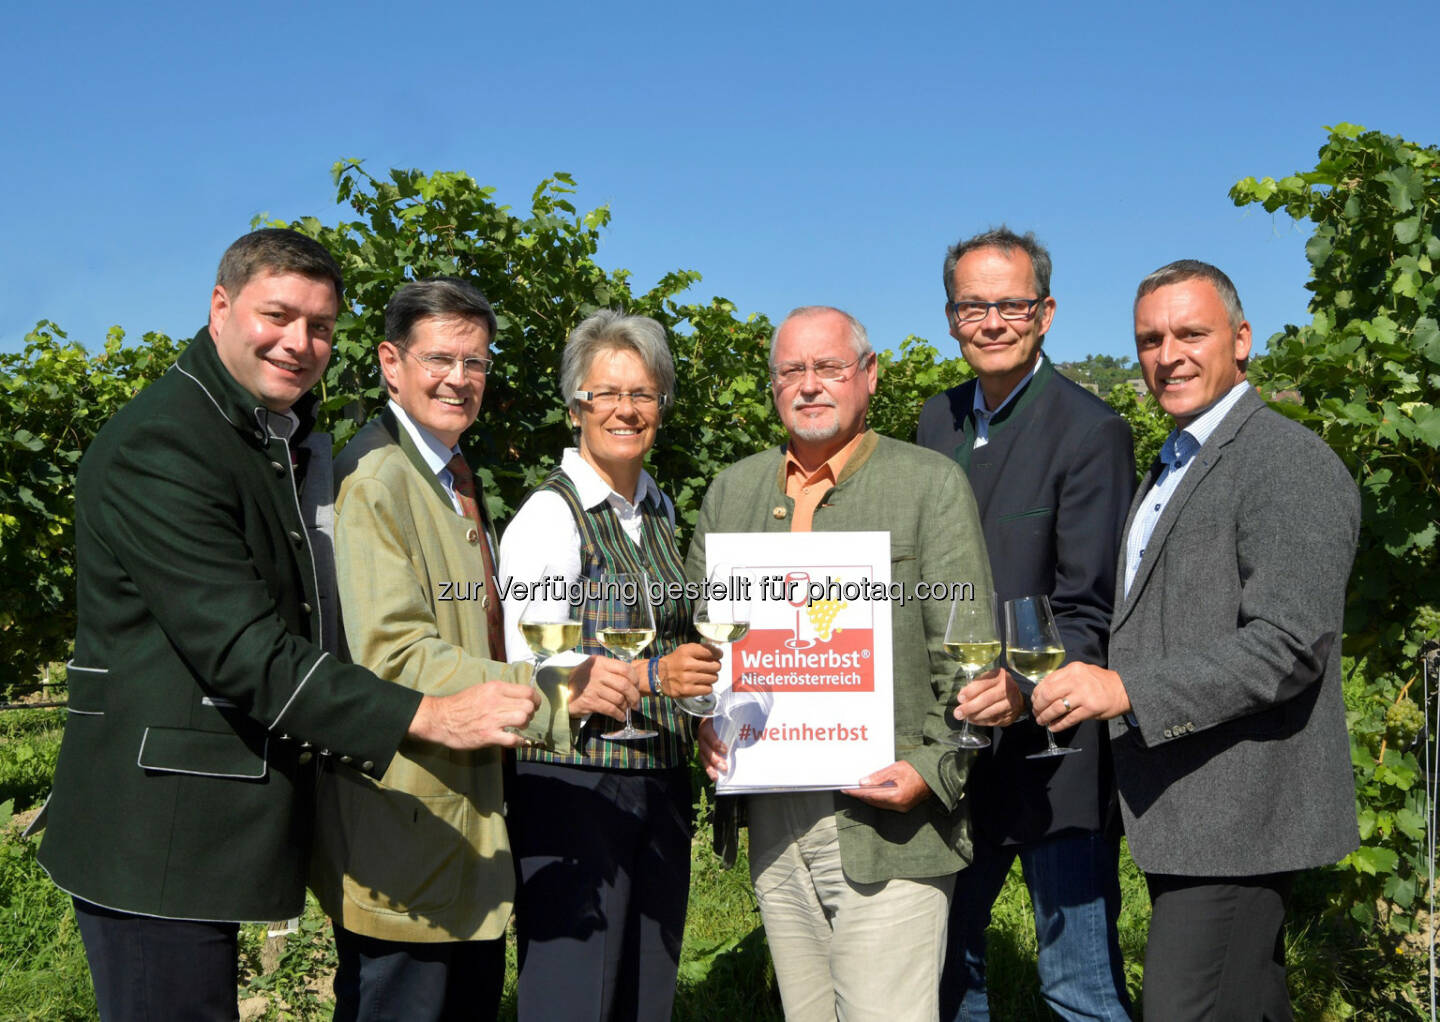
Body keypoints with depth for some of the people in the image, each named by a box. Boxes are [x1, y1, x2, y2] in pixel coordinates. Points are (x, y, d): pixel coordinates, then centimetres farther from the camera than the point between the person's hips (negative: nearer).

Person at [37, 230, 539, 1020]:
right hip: (159, 838, -9)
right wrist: (424, 717, -26)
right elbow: (242, 650, -23)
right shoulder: (158, 446, -16)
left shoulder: (274, 441, 17)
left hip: (216, 833, 9)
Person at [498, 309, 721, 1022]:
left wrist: (696, 681, 8)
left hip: (662, 787, 7)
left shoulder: (658, 509, 13)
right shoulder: (548, 514, -10)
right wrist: (653, 676, -28)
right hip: (574, 789, -7)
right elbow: (533, 668, -18)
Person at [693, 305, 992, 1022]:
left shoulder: (932, 483, -1)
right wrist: (704, 723, -1)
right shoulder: (732, 491, 13)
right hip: (772, 820, 5)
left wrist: (932, 769, -14)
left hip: (887, 822, -4)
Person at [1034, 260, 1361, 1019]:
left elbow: (1289, 644, -22)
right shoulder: (1170, 470, 18)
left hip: (1239, 817, -9)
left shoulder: (1289, 464, -13)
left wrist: (1129, 691, -26)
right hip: (1179, 814, 9)